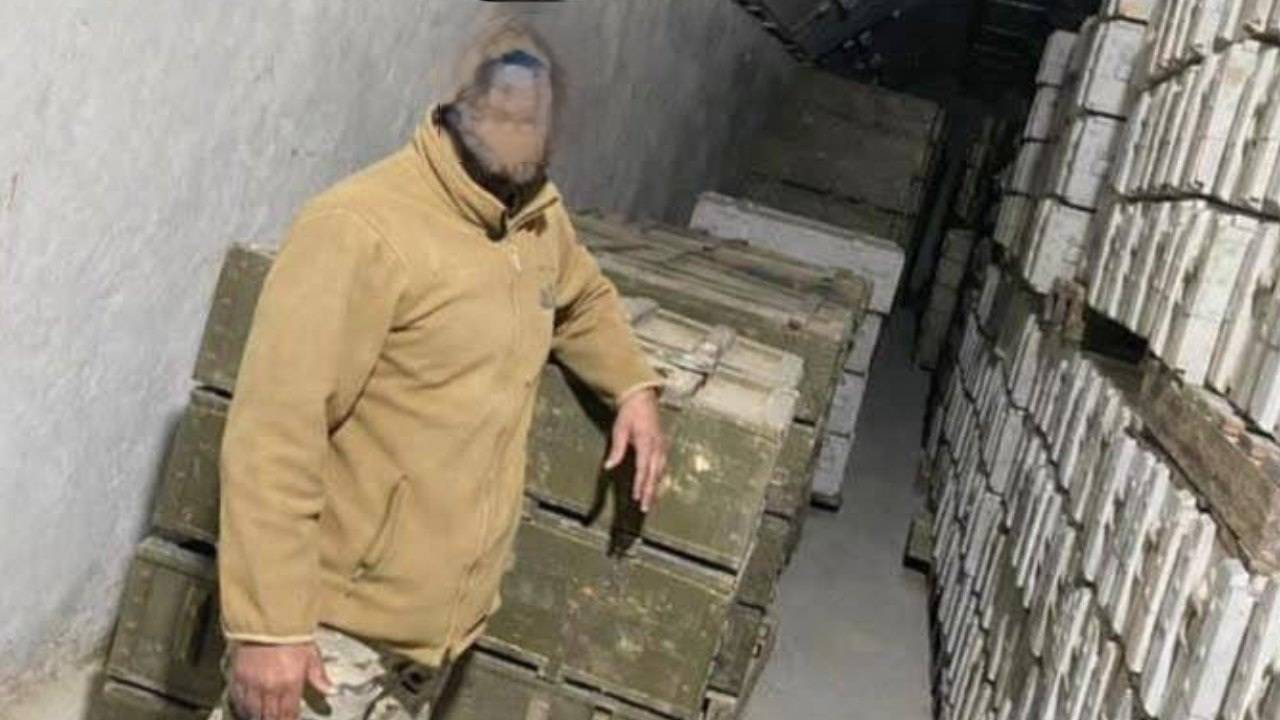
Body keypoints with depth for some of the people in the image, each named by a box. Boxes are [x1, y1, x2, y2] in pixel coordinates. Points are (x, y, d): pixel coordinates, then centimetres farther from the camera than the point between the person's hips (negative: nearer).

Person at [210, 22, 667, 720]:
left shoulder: (540, 219, 7)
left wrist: (633, 385, 16)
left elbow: (582, 298, 32)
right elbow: (274, 435, -22)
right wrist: (269, 624, -23)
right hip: (334, 625, -7)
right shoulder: (364, 229, -19)